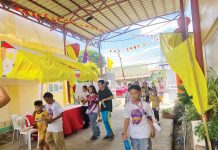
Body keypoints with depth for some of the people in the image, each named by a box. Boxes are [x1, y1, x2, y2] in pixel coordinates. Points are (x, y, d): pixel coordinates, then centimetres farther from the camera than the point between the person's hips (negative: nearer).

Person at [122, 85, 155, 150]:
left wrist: (152, 130, 6)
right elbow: (127, 119, -5)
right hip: (133, 134, 2)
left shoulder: (145, 105, -11)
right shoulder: (128, 106, -9)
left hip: (144, 134, -1)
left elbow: (150, 118, 0)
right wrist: (125, 133, -5)